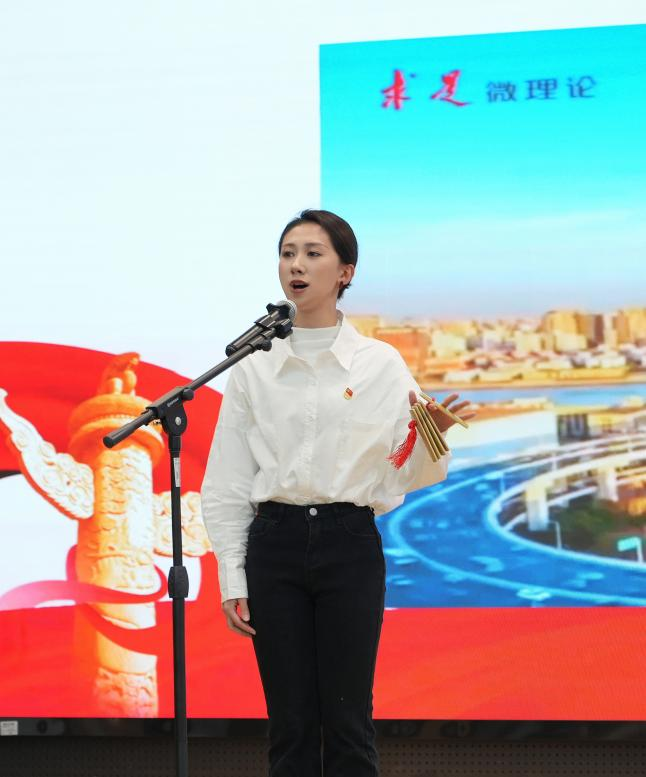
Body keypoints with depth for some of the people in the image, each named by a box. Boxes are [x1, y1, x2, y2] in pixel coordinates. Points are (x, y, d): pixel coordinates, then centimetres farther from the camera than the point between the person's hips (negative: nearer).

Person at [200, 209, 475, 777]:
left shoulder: (380, 363, 2)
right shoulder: (254, 364, 4)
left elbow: (402, 476, 1)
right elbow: (227, 481, 5)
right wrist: (232, 580, -1)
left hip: (349, 544, -1)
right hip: (275, 544, 1)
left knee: (348, 723, -1)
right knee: (290, 724, 3)